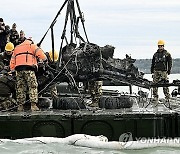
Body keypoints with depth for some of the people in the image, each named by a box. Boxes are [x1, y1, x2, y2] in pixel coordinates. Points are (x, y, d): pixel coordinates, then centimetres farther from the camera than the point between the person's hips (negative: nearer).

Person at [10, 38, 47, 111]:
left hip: (18, 69, 5)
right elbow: (40, 53, -1)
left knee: (20, 88, 8)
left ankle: (20, 106, 5)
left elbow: (12, 61, 22)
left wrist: (12, 70, 26)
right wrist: (45, 59, 15)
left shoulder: (16, 48, 29)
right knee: (33, 86, -5)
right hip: (28, 68, -5)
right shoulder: (32, 46, 14)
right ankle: (33, 105, -16)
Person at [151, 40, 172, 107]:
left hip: (163, 71, -4)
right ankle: (155, 98, 7)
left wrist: (169, 70, -5)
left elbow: (170, 63, 2)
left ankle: (167, 98, -3)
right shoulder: (155, 54, 15)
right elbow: (153, 63, 21)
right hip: (156, 71, 4)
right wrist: (152, 70, 14)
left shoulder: (167, 54, 4)